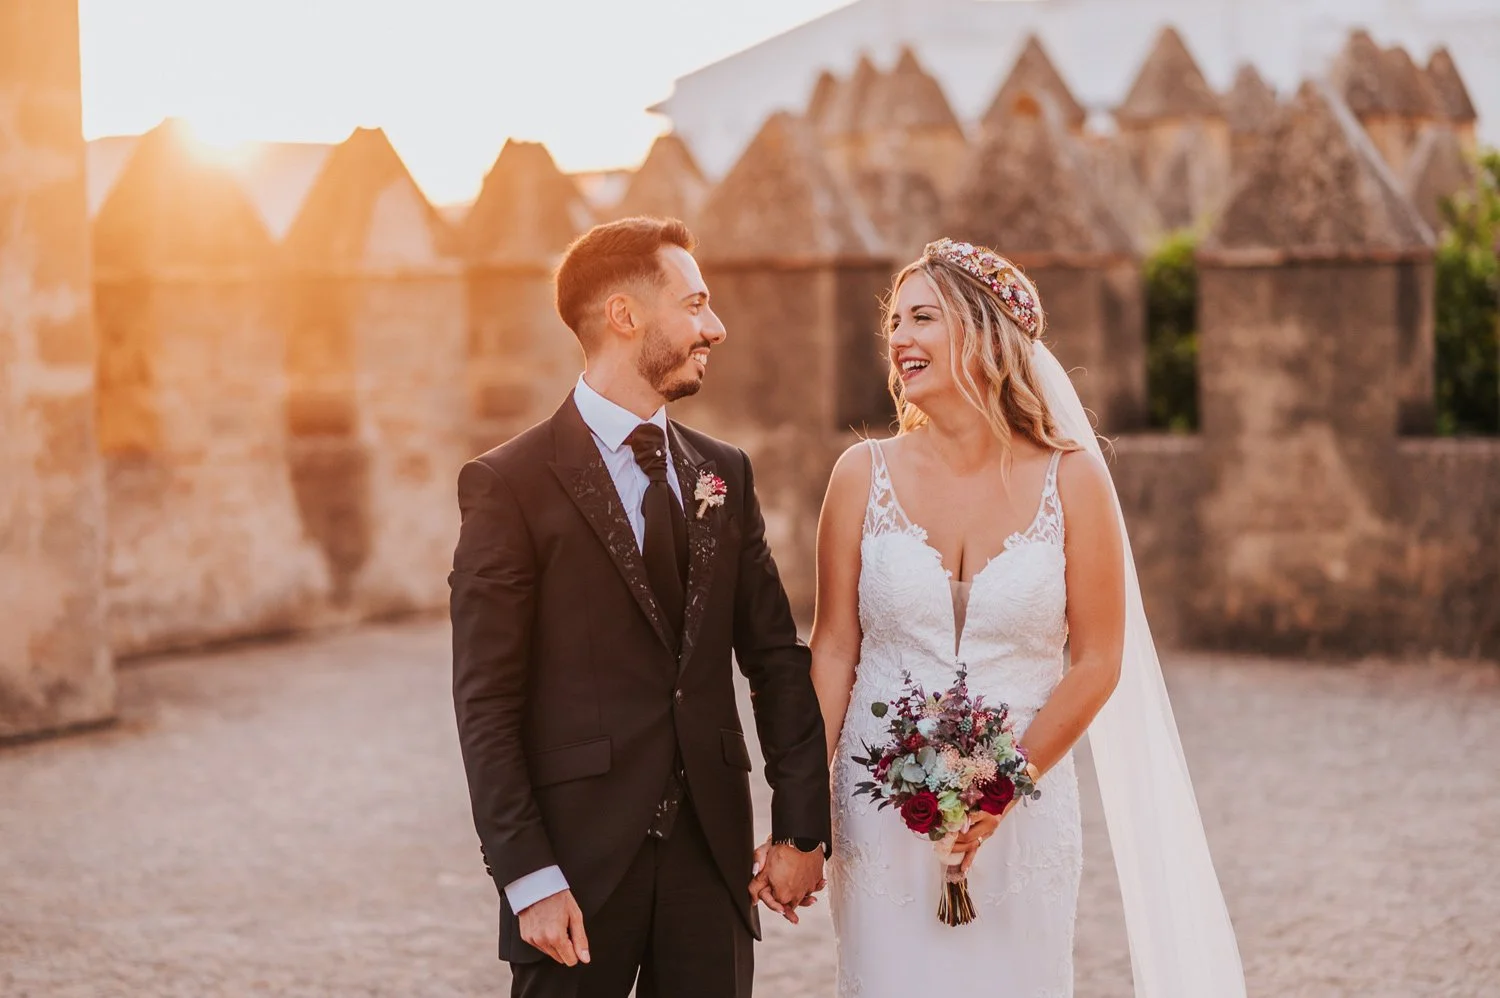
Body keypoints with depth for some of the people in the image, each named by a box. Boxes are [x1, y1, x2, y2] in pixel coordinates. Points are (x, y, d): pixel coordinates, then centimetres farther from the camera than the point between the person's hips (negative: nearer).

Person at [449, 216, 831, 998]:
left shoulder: (725, 474, 11)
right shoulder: (509, 484, -5)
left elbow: (776, 659, 11)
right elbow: (486, 704, -8)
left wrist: (802, 828, 3)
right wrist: (528, 877, -14)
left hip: (712, 851, 5)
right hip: (580, 854, -4)